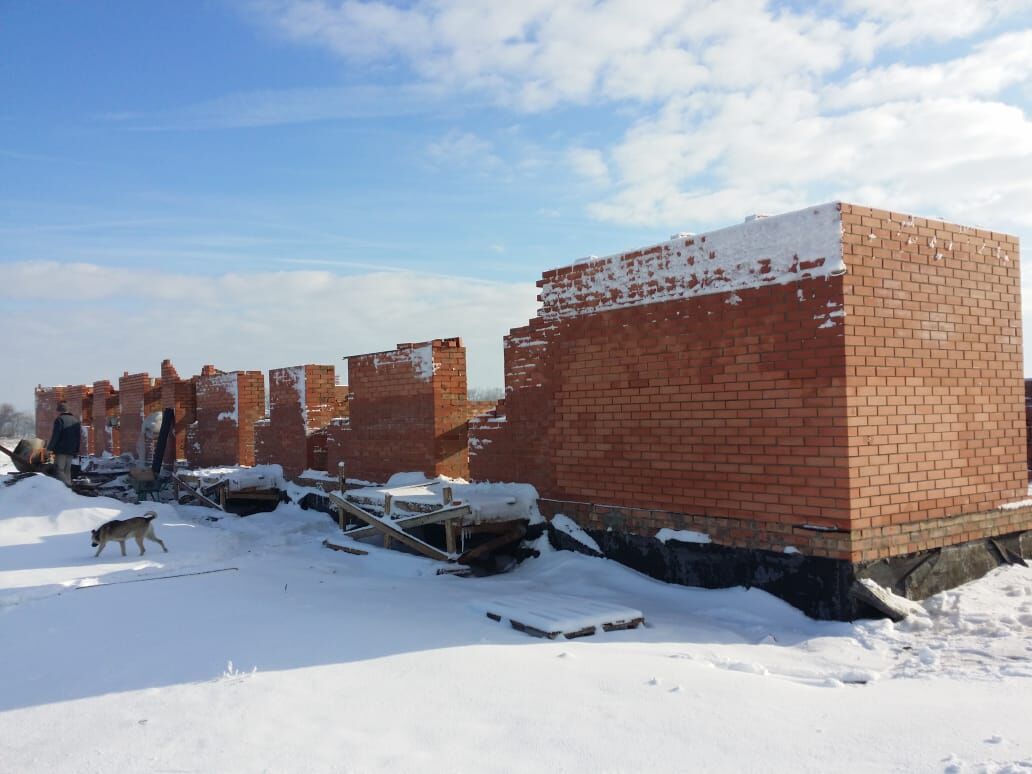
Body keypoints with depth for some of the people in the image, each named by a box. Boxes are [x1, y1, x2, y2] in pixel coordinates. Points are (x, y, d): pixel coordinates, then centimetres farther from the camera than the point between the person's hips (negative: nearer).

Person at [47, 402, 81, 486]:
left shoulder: (59, 420, -7)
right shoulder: (76, 421, 16)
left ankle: (64, 486, -20)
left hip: (61, 450, -7)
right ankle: (69, 484, 10)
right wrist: (76, 450, 19)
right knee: (67, 470, 12)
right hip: (71, 450, 7)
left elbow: (55, 435, -14)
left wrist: (50, 447, -9)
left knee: (60, 469, -7)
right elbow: (79, 437, 17)